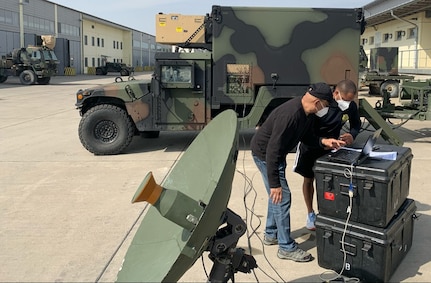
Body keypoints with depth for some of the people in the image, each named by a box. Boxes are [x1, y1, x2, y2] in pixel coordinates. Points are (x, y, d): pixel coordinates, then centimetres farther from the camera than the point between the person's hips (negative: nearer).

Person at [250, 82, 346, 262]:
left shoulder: (308, 113, -6)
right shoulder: (290, 114, -34)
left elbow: (306, 136, 10)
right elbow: (273, 149, -34)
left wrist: (323, 142, -10)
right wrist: (274, 183, -32)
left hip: (277, 153, 10)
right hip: (264, 153, -10)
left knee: (276, 194, 19)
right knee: (281, 196, -7)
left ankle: (271, 235, 36)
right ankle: (286, 248, 4)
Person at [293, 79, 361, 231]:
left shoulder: (351, 106, -15)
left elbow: (356, 124, 3)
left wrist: (352, 135, -19)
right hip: (310, 146, -3)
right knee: (308, 180, 11)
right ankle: (310, 214, 29)